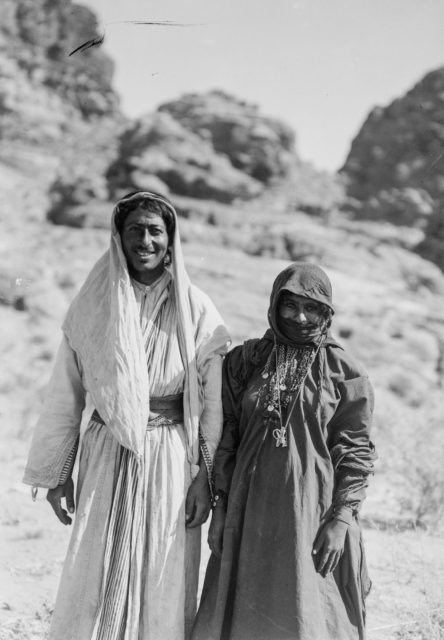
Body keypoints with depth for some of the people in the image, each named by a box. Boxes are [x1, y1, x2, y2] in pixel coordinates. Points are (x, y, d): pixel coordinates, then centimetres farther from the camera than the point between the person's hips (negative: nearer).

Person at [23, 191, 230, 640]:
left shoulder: (195, 309, -2)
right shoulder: (92, 304, 2)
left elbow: (213, 400, -1)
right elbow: (65, 396, 5)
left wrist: (207, 475, -5)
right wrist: (56, 472, 6)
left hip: (171, 462, -1)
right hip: (106, 459, 1)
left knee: (163, 587, 6)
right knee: (95, 582, 4)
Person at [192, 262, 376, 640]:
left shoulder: (344, 372, -3)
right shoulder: (243, 361, 5)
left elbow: (355, 451, -3)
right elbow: (226, 437, 7)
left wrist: (341, 518, -9)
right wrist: (221, 504, 3)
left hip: (314, 511, -2)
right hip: (251, 511, 3)